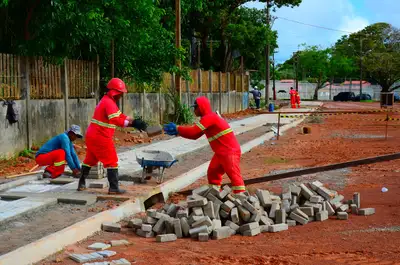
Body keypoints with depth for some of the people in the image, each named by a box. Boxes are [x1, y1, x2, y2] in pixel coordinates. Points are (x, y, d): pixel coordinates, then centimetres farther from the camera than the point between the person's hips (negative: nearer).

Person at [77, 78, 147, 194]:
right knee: (112, 162, -5)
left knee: (90, 160, 20)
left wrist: (134, 121, 3)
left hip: (91, 136, 10)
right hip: (101, 138, -10)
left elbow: (120, 115, 15)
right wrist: (132, 123, -36)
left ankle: (81, 184, 28)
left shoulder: (107, 101, 16)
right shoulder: (109, 103, -17)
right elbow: (116, 120, -31)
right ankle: (113, 188, -6)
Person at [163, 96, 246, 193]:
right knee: (212, 173, 14)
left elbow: (193, 131, -22)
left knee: (234, 175, -12)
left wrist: (177, 129, -11)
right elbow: (195, 135, 17)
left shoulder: (209, 117, -17)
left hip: (230, 151, -11)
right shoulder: (207, 118, 16)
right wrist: (177, 132, 9)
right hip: (220, 152, 11)